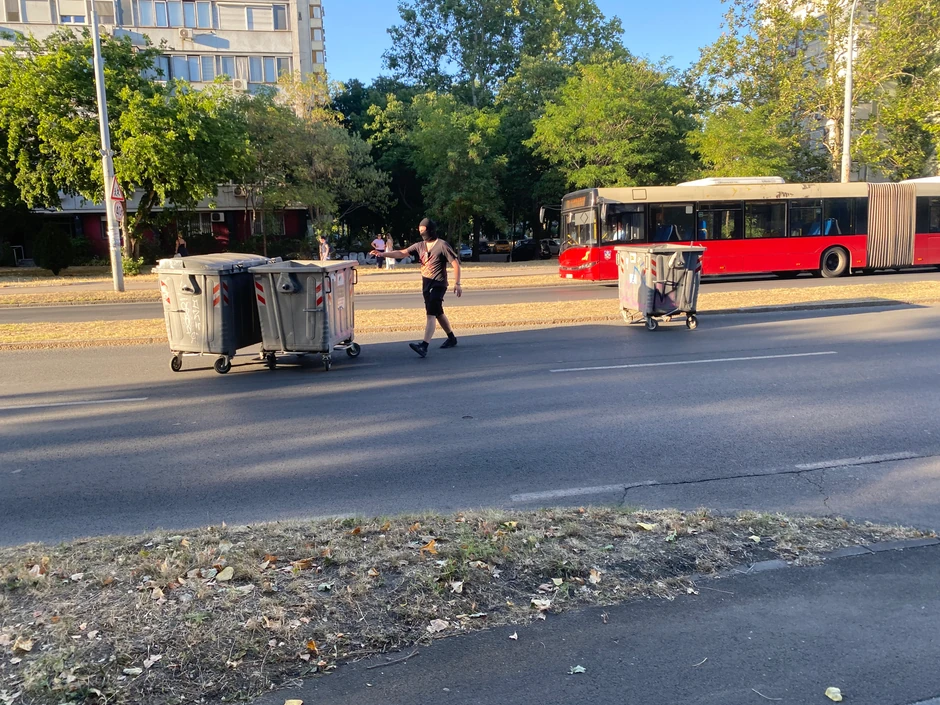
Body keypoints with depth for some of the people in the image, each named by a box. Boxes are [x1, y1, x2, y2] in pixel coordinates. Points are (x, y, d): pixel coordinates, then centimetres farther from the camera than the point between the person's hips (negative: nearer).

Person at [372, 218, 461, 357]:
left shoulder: (442, 245, -10)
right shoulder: (420, 246, 8)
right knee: (438, 314, 17)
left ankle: (424, 346, -27)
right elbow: (402, 253, 3)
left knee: (431, 314, -17)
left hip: (438, 284, -7)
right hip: (426, 284, 7)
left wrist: (457, 284, -14)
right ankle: (451, 338, 34)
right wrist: (382, 254, -9)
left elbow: (455, 263, -10)